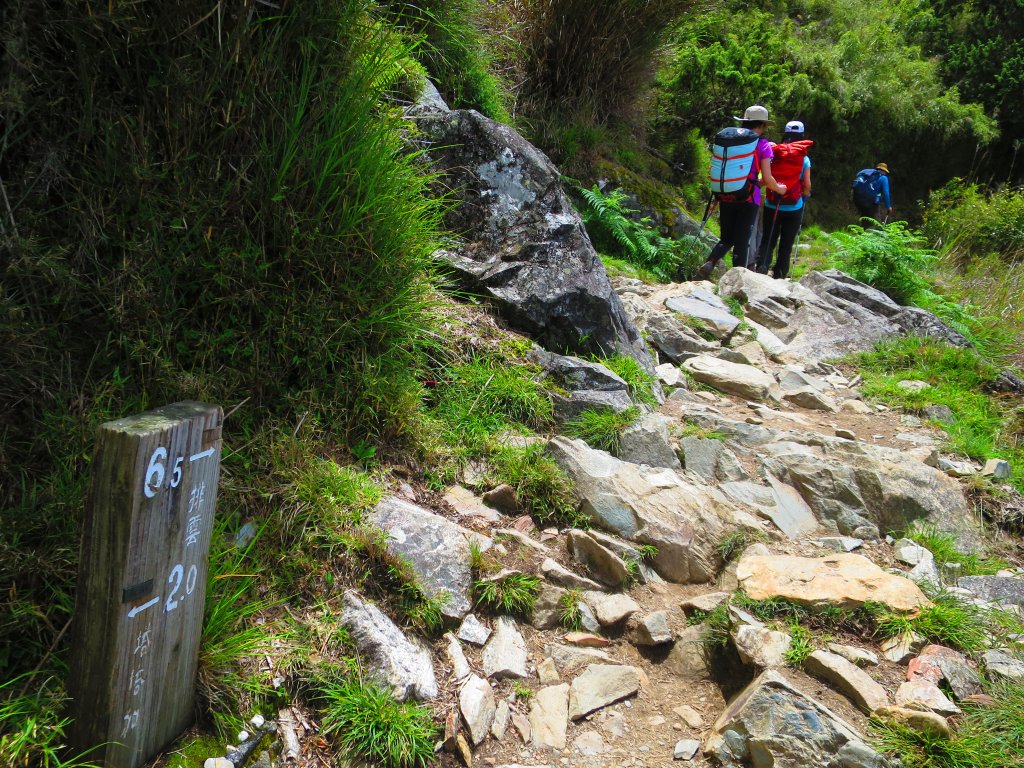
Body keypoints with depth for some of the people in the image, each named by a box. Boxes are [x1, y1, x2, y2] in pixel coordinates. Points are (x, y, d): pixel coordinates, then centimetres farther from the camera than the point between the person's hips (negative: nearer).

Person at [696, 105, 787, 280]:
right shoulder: (762, 145, -4)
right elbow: (767, 179, -7)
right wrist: (779, 189, 11)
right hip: (749, 199, -4)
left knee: (726, 239, 14)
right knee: (741, 243, 4)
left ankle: (708, 264, -12)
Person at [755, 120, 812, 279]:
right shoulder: (804, 158, -2)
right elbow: (807, 185, -5)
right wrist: (805, 194, 16)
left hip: (772, 206, 0)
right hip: (794, 208, 0)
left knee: (767, 241, 7)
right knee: (786, 245, 10)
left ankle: (762, 265, -16)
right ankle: (779, 275, 11)